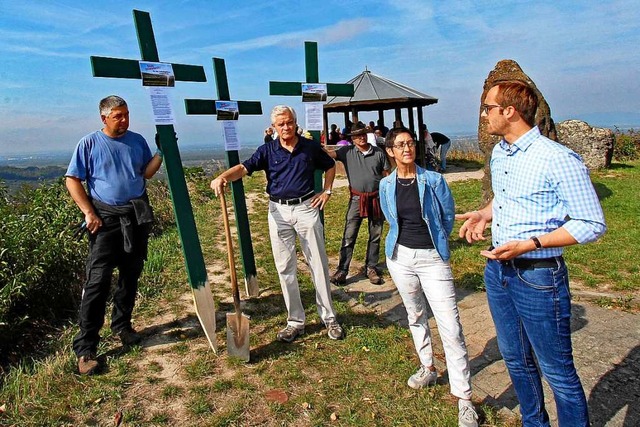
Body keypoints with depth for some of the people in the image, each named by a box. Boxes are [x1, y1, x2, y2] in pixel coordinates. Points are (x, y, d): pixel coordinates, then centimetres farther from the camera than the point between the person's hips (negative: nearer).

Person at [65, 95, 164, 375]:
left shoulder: (137, 141, 8)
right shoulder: (89, 144, -2)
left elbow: (147, 173, 8)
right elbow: (72, 180, -2)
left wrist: (161, 152, -5)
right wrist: (88, 212, -10)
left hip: (138, 217, 4)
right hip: (106, 219, -4)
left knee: (130, 276, 13)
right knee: (98, 281, -8)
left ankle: (122, 325, 31)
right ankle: (85, 348, -2)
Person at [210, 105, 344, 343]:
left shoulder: (310, 147, 3)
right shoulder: (267, 150, 1)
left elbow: (330, 166, 19)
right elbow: (244, 167, -13)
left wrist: (327, 191, 7)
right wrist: (223, 177, -33)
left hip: (306, 207, -1)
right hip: (278, 211, 1)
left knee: (318, 264, 3)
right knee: (285, 268, 5)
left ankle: (329, 318, 16)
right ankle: (295, 321, 18)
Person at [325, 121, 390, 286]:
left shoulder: (379, 153, 3)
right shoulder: (347, 151, 0)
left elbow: (387, 176, 6)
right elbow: (329, 154, -14)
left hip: (377, 198, 2)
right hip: (357, 199, -1)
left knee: (375, 236, 10)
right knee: (349, 236, -1)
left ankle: (371, 268, 23)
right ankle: (342, 270, 6)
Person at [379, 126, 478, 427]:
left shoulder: (433, 180, -8)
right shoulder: (386, 185, 2)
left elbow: (448, 217, 4)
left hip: (432, 258, -3)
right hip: (400, 256, 4)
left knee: (450, 327, -7)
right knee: (415, 316, 19)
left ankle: (464, 399, 2)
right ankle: (428, 369, 39)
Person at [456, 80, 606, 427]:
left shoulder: (558, 159, -18)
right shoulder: (499, 153, 7)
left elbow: (592, 224, -15)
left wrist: (530, 243, -24)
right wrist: (484, 214, 3)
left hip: (538, 276, -8)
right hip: (497, 271, 8)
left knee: (557, 371, 8)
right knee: (516, 360, 22)